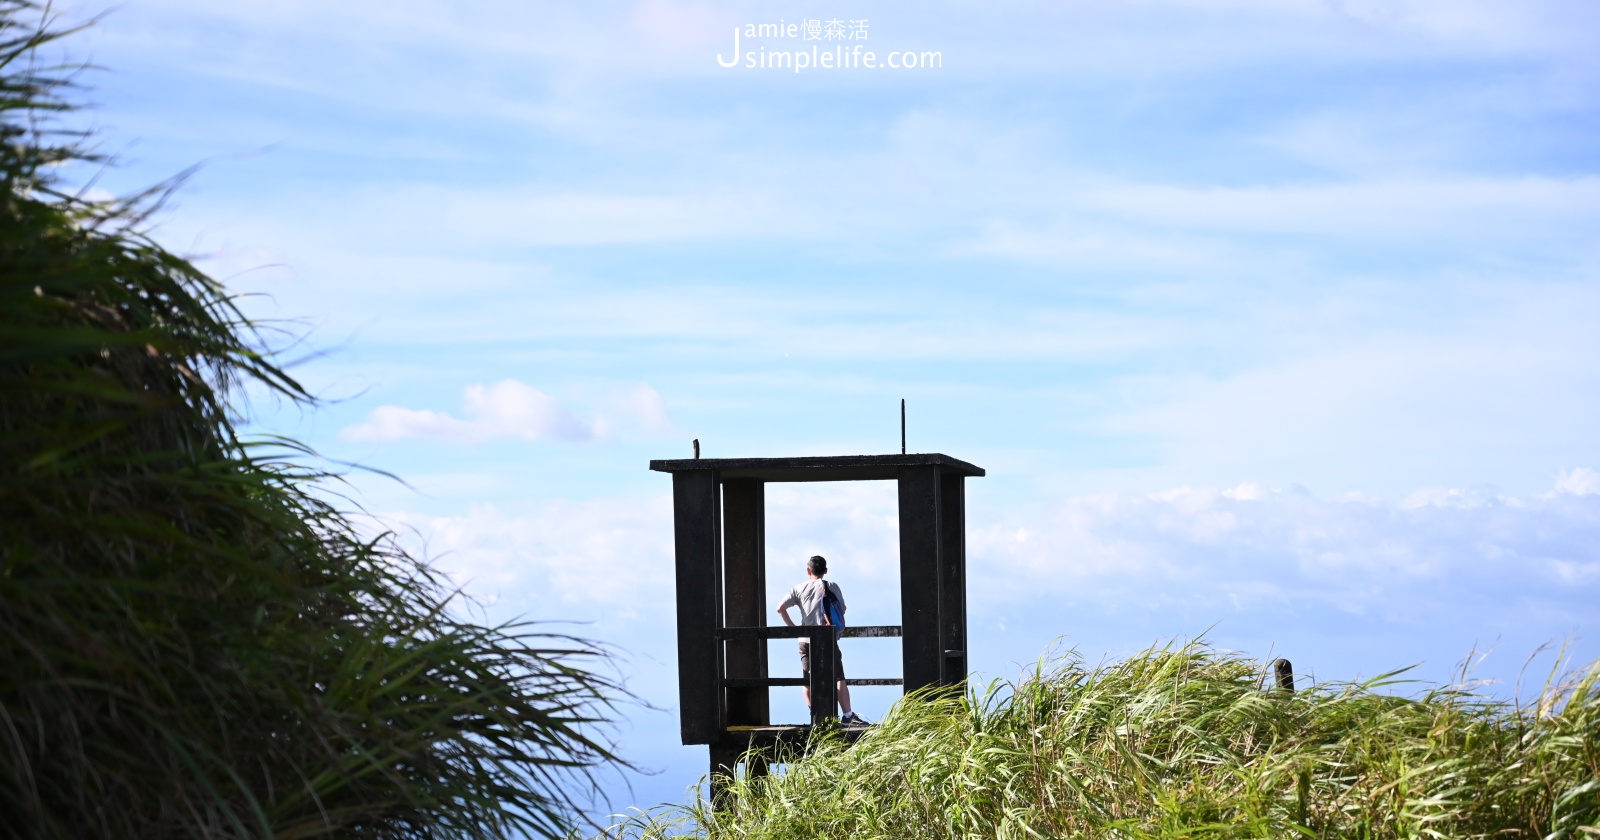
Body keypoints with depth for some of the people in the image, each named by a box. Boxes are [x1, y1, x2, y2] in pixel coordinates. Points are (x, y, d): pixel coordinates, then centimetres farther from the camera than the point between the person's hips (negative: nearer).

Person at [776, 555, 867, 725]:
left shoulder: (799, 589, 8)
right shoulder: (831, 586, 2)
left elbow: (781, 609, 0)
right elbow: (842, 609, 2)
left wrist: (792, 626, 6)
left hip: (806, 640, 2)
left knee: (807, 681, 7)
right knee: (839, 678, -1)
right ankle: (848, 716, -6)